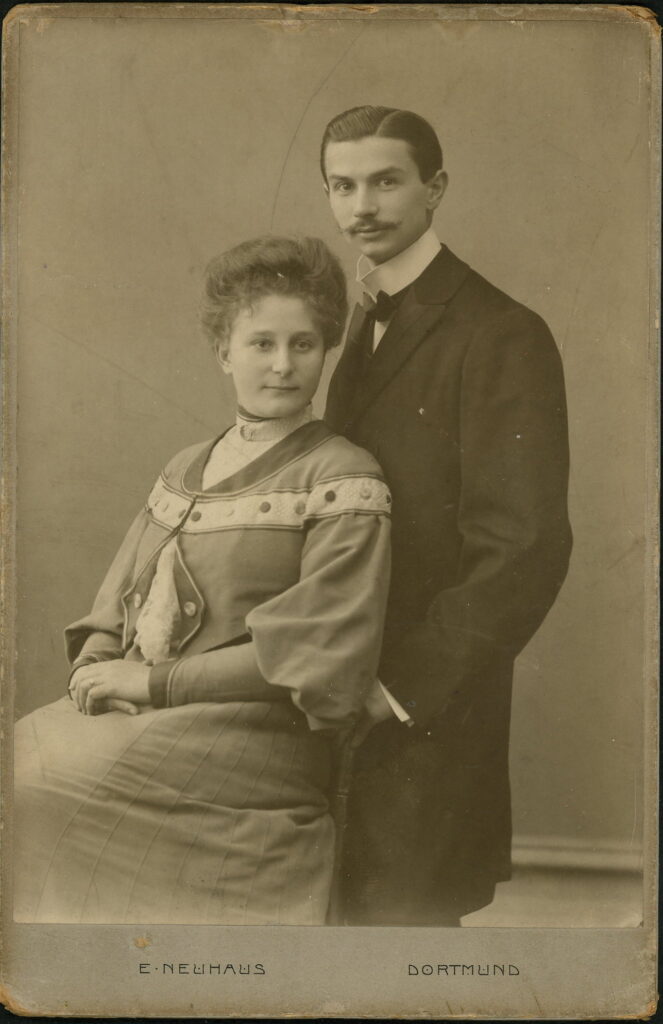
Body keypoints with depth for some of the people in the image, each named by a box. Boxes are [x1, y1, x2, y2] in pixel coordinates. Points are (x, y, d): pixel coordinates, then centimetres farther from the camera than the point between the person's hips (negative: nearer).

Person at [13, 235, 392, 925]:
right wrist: (96, 673, -5)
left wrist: (155, 681, -12)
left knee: (29, 788, -21)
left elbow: (320, 651, -13)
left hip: (250, 742, -6)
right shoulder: (184, 471, 16)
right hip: (132, 721, 6)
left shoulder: (344, 482, -4)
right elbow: (114, 612, 18)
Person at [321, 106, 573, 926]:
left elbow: (527, 550, -20)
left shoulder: (499, 335, -13)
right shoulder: (367, 324, 12)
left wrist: (397, 688, -17)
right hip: (351, 701, 7)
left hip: (426, 715, -7)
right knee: (355, 901, 16)